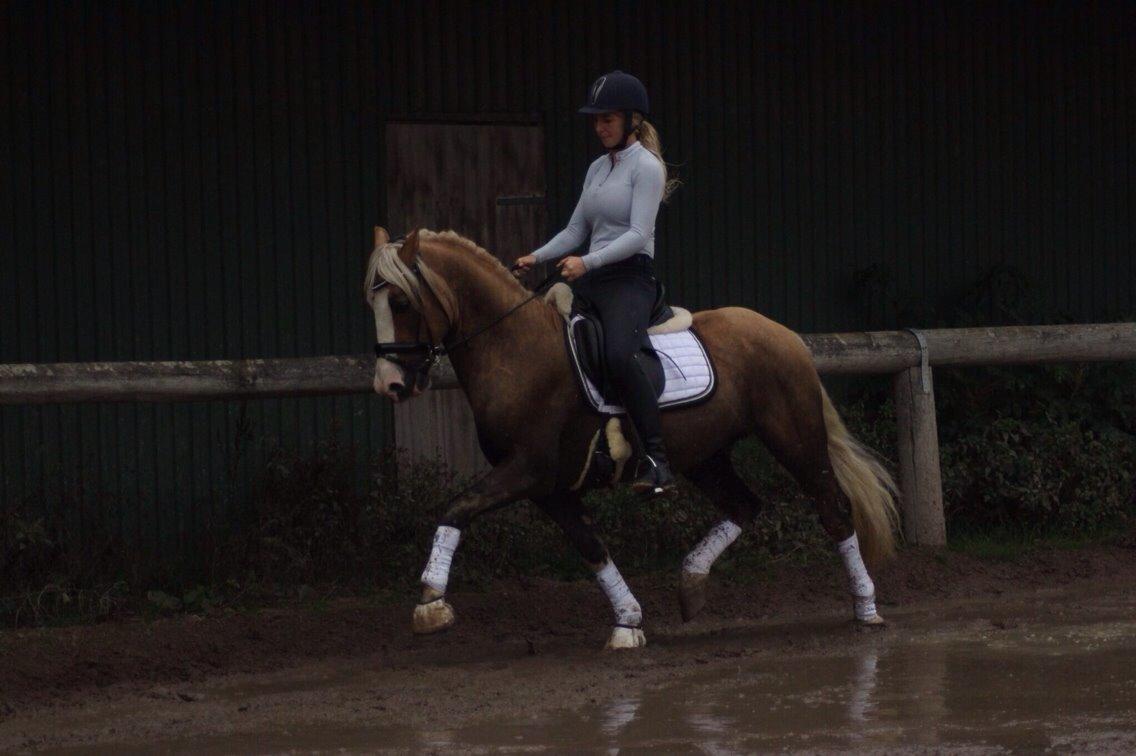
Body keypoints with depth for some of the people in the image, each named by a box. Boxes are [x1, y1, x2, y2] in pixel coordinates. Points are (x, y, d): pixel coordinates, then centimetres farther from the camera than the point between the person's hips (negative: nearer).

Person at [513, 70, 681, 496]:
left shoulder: (646, 167, -6)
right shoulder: (598, 168, 19)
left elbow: (638, 235, -17)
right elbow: (576, 231, 22)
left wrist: (587, 262, -28)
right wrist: (536, 258, 6)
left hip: (630, 278, -9)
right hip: (591, 281, 9)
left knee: (619, 354, -34)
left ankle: (656, 461, -36)